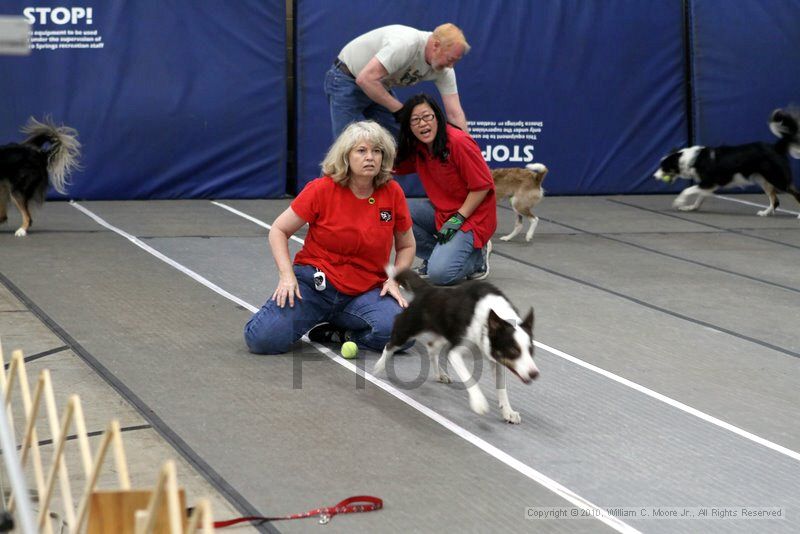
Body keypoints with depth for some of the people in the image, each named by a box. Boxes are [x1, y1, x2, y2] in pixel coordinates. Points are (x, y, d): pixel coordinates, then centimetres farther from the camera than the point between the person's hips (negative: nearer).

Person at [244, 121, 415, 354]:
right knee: (263, 339, -25)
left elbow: (406, 246, 14)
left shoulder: (392, 193, 0)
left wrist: (394, 280, -4)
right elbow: (278, 231, 0)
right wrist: (287, 275, -14)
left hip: (366, 291, 2)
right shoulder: (322, 189, -7)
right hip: (316, 282, -2)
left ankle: (337, 332, -1)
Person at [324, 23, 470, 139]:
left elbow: (455, 113, -9)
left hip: (379, 88, 8)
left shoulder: (444, 70, -13)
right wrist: (400, 110, -32)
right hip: (346, 82, -8)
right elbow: (366, 79, -39)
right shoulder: (406, 44, -37)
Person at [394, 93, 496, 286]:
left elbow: (483, 185, -18)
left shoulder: (459, 142, -21)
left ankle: (476, 255, 6)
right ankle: (437, 253, 3)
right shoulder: (417, 148, 2)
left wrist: (458, 218, -20)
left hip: (472, 216, -7)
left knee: (439, 274, -25)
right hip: (441, 211, 7)